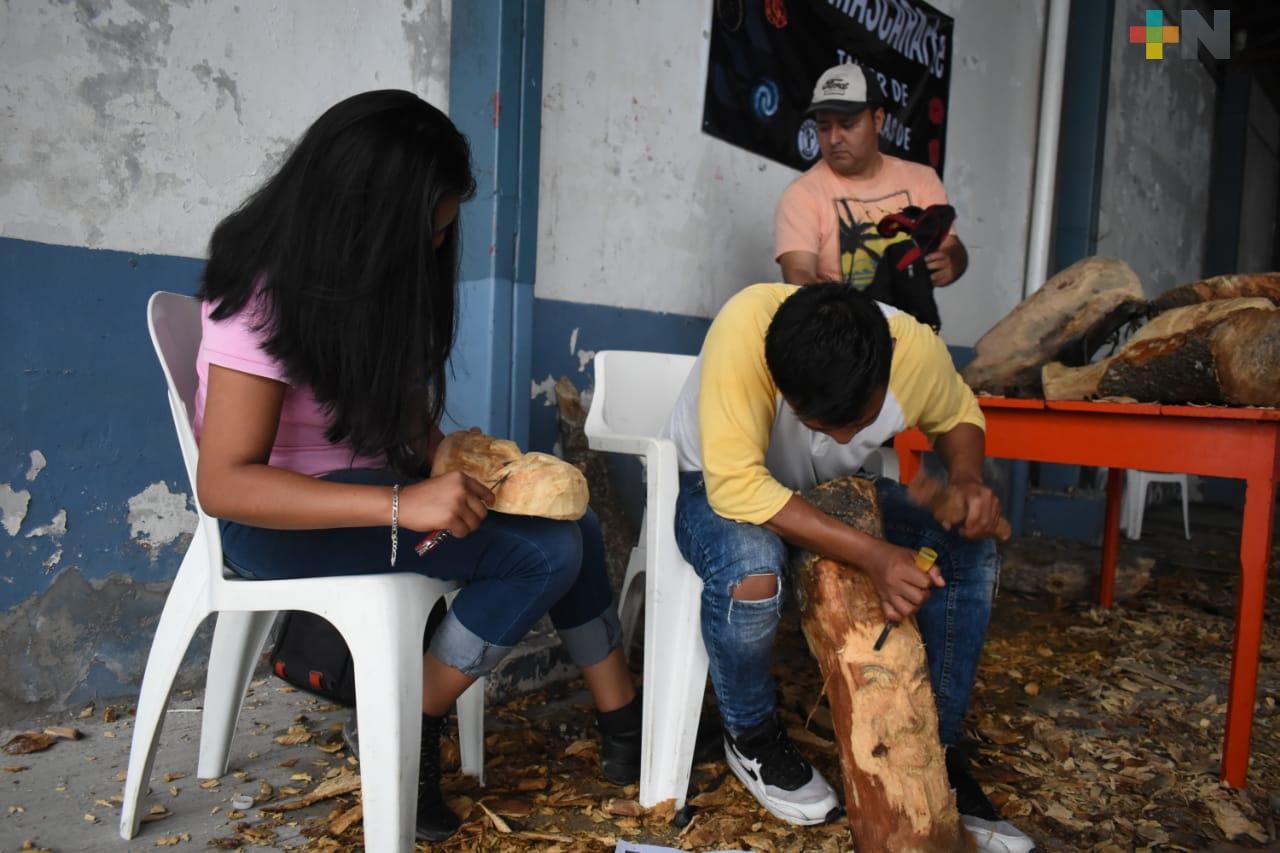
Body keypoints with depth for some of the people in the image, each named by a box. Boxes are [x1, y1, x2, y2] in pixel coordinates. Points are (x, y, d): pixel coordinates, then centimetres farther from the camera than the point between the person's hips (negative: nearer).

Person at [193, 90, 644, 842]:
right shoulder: (267, 295, -20)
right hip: (284, 516, -7)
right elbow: (224, 483, -26)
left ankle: (625, 729, 2)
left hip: (372, 478, 8)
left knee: (574, 525, -10)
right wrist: (402, 505, -36)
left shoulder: (367, 274, 3)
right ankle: (411, 736, -5)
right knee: (545, 551, -23)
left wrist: (445, 458, -13)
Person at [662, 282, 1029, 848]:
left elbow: (957, 416, -1)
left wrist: (966, 478, -22)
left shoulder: (917, 349, -24)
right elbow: (737, 485, -41)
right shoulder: (745, 326, -39)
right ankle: (752, 737, -5)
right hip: (715, 485, -4)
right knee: (752, 571, -36)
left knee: (970, 551, -13)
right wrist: (870, 555, -44)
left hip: (832, 489, 4)